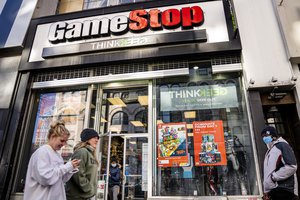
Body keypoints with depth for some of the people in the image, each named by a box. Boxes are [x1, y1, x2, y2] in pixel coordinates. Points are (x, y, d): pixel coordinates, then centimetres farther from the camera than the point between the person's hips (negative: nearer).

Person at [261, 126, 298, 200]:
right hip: (275, 190, 7)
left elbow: (292, 166, -14)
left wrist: (273, 177, -12)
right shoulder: (270, 150, 20)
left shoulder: (281, 145, -3)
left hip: (283, 189, -7)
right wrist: (266, 189, 9)